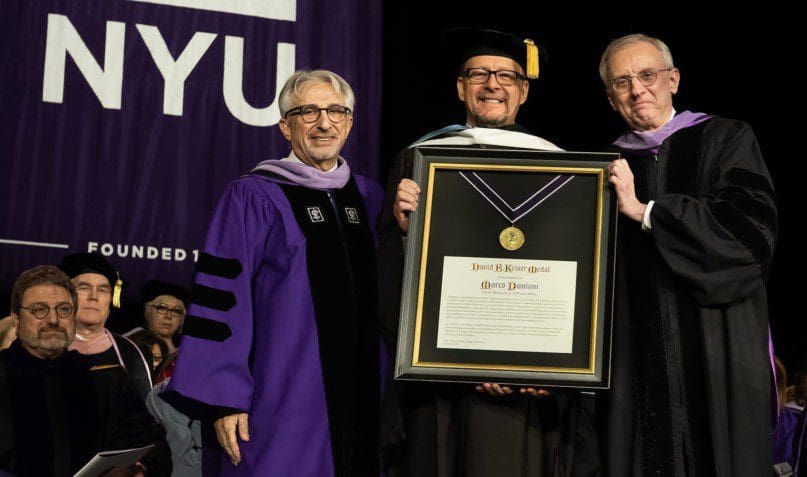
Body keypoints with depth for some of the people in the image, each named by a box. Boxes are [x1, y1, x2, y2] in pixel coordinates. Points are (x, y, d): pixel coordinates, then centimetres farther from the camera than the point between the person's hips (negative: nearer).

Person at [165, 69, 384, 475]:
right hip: (284, 401, -5)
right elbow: (221, 298, -8)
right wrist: (224, 399, -13)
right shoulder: (254, 198, -3)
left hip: (361, 395, 5)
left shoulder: (368, 197, 13)